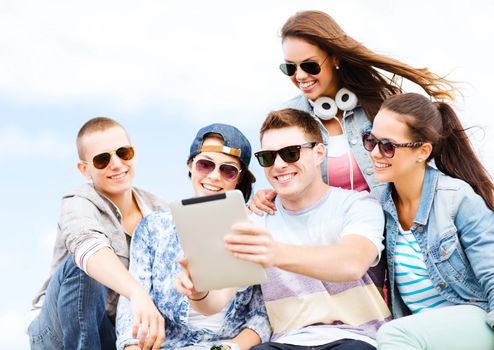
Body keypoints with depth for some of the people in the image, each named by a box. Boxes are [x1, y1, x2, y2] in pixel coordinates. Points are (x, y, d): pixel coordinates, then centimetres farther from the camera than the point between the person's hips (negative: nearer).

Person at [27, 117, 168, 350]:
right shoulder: (79, 203, -16)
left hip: (127, 331, 4)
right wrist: (137, 293, -57)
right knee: (80, 266, -32)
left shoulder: (159, 211, 2)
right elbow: (87, 244, -39)